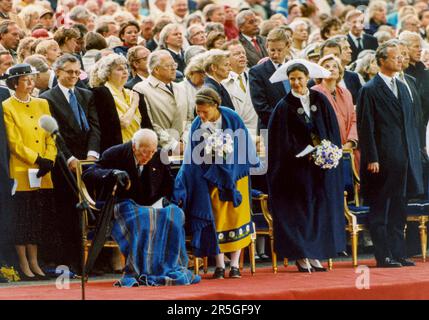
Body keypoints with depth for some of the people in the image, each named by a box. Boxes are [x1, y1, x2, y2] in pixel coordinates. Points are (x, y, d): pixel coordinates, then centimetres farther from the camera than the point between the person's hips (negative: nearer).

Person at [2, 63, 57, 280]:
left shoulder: (42, 104, 13)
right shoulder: (7, 108, -4)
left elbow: (51, 136, 9)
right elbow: (14, 143, -10)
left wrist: (49, 160, -6)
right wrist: (37, 160, -15)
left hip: (43, 173, 5)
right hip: (20, 172, -5)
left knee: (37, 219, 8)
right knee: (22, 219, -1)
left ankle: (34, 263, 15)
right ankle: (23, 265, 5)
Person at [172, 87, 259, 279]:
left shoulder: (232, 119, -11)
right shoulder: (197, 126, -9)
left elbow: (242, 147, 1)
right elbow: (192, 159, -8)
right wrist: (180, 189, -13)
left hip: (234, 175, 0)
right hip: (211, 177, 0)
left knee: (235, 217, 1)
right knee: (215, 219, -3)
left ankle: (235, 264, 7)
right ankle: (220, 266, 2)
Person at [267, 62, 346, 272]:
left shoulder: (321, 101, 6)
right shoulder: (284, 107, -4)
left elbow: (332, 129, 7)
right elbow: (281, 141, -7)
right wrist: (305, 155, -15)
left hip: (323, 166, 4)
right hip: (297, 166, -4)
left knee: (321, 207, 4)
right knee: (299, 209, -3)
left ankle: (314, 255, 11)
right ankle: (300, 256, 3)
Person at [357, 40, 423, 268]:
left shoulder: (402, 88, 16)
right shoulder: (370, 91, -7)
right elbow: (365, 127, -10)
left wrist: (414, 154, 12)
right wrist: (371, 159, -15)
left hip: (403, 160, 7)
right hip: (382, 160, -7)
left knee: (398, 210, 11)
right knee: (379, 211, -1)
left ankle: (398, 254, 15)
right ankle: (383, 256, 2)